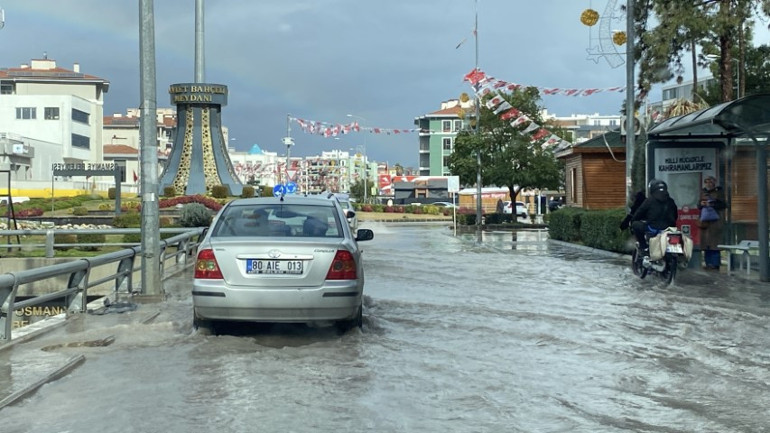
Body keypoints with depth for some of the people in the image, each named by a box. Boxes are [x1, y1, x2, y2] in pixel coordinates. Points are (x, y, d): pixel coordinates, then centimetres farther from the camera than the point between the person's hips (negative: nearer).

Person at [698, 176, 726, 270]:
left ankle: (715, 264, -9)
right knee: (705, 243, 3)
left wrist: (712, 205, -16)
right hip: (705, 221, 5)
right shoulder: (703, 193, 17)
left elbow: (723, 205, -5)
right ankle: (708, 263, 8)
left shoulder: (718, 192, 1)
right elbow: (699, 206, 20)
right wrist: (701, 204, -2)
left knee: (714, 243, -10)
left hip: (715, 221, -5)